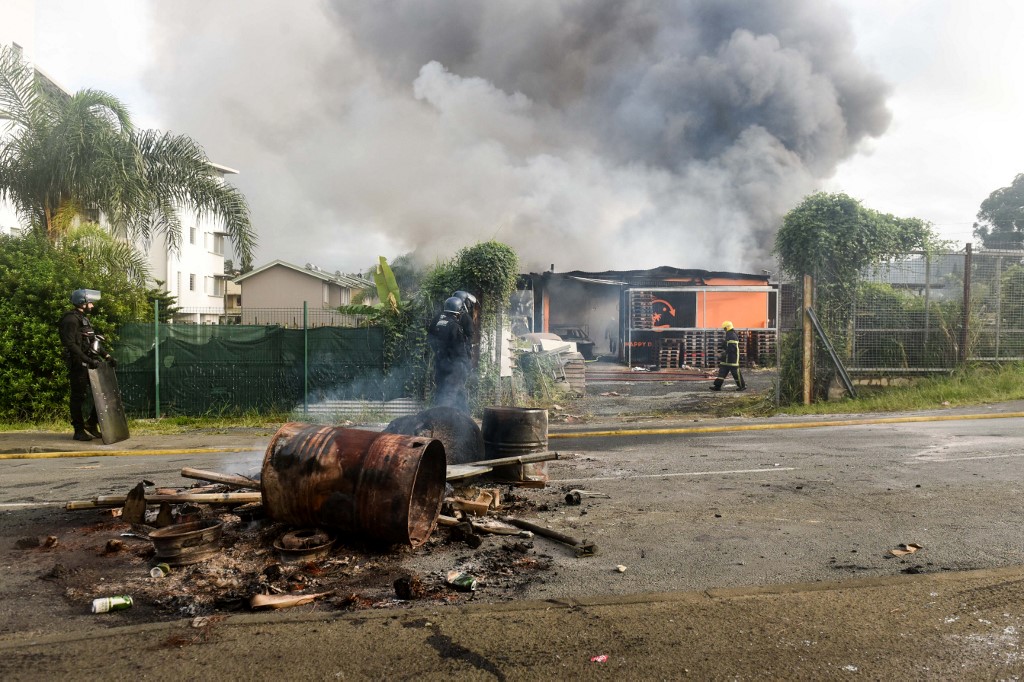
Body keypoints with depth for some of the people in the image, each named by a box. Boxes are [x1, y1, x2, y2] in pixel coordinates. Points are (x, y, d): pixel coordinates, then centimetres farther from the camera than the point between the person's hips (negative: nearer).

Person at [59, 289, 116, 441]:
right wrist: (88, 360, -26)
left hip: (89, 363, 9)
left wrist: (107, 356, 13)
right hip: (78, 364, -9)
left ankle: (91, 424, 17)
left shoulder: (84, 319, 20)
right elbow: (70, 344, -20)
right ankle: (79, 431, 6)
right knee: (78, 397, -1)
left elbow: (93, 341, 23)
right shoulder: (71, 319, -10)